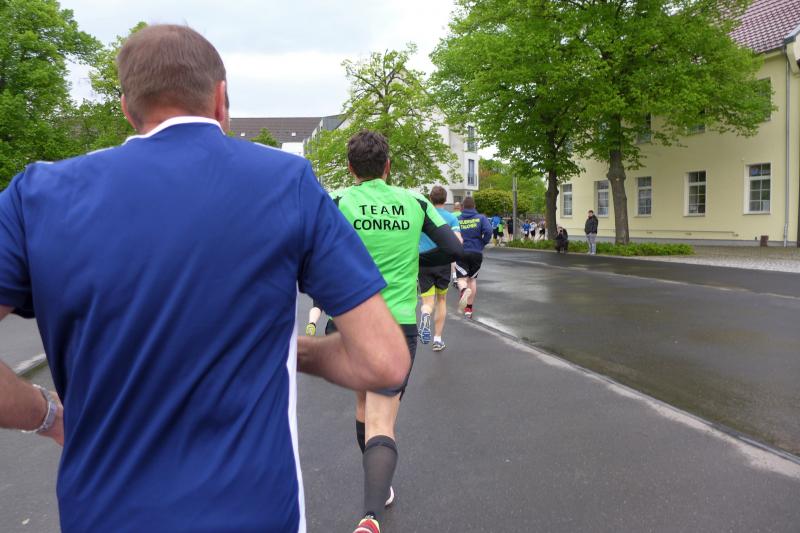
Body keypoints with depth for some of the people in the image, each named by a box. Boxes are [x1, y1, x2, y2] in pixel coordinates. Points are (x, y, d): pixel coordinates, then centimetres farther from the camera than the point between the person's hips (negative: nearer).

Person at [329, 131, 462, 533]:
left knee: (364, 408, 24)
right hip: (399, 324, -1)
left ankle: (378, 490, 40)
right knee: (381, 426, -4)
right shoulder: (414, 202, 3)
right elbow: (453, 249, 4)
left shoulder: (337, 202, -3)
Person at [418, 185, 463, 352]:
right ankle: (437, 339, 18)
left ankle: (425, 314, -34)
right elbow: (458, 241, -11)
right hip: (443, 262, 0)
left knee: (428, 302, 4)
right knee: (442, 300, 18)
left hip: (423, 262, 0)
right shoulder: (451, 217, 0)